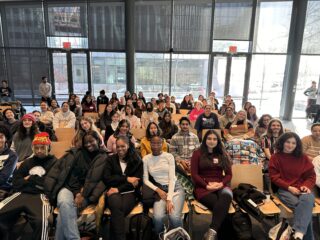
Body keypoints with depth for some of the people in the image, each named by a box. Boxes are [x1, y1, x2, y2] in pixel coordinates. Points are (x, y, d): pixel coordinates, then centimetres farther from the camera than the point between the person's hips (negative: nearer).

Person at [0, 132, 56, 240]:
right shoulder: (27, 162, 24)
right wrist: (37, 180, 0)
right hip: (21, 194, 5)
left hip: (41, 195, -5)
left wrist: (29, 179, 4)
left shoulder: (54, 162, 8)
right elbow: (15, 184, 18)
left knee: (41, 221, -34)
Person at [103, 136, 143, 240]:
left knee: (119, 209, -33)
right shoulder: (110, 159, 13)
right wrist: (126, 179, -8)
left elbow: (138, 182, 1)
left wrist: (119, 189, -10)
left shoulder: (137, 160, 8)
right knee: (116, 207, -34)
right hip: (114, 191, 1)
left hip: (130, 192, 0)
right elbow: (106, 179, 1)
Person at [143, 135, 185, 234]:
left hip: (175, 188, -1)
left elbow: (172, 178, -9)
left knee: (174, 217, -24)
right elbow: (145, 180, 1)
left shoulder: (169, 156, -4)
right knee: (157, 217, -25)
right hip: (160, 189, 1)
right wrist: (157, 190, -14)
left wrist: (169, 199, -17)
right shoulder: (146, 159, 1)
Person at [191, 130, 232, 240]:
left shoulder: (223, 155, 19)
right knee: (220, 205, -33)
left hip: (221, 186, 2)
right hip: (203, 187, -2)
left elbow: (229, 174, 14)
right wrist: (207, 186, -12)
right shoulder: (197, 154, 8)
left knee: (226, 196, -35)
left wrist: (221, 183, -6)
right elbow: (194, 174, 1)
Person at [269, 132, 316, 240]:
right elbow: (274, 177, 0)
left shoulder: (303, 157, 12)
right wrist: (289, 187, -13)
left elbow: (311, 175, 13)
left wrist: (306, 186, -9)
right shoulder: (276, 157, 3)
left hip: (302, 189, 2)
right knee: (301, 206, -32)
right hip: (284, 189, -1)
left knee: (307, 199, -35)